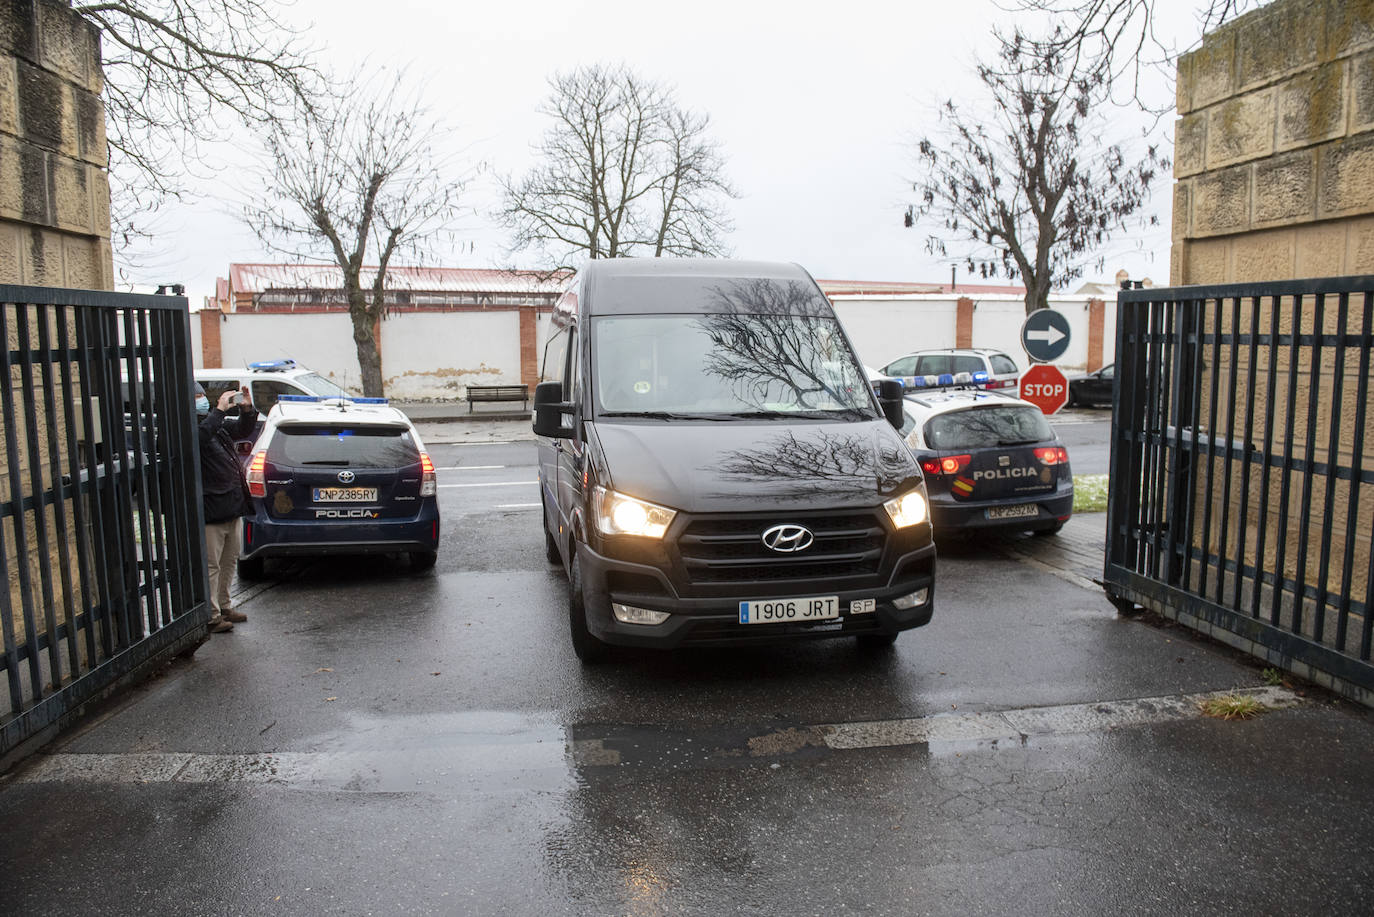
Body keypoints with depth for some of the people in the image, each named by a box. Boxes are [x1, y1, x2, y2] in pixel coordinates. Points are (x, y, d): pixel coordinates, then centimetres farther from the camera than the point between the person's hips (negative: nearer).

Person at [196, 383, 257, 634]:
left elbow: (242, 430, 24)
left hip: (233, 506, 9)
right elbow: (200, 436, -34)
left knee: (230, 560, 18)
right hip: (211, 509, -9)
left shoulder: (217, 424, 14)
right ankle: (211, 615, 5)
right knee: (211, 565, -3)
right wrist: (220, 410, -31)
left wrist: (247, 410, 5)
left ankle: (224, 606, 30)